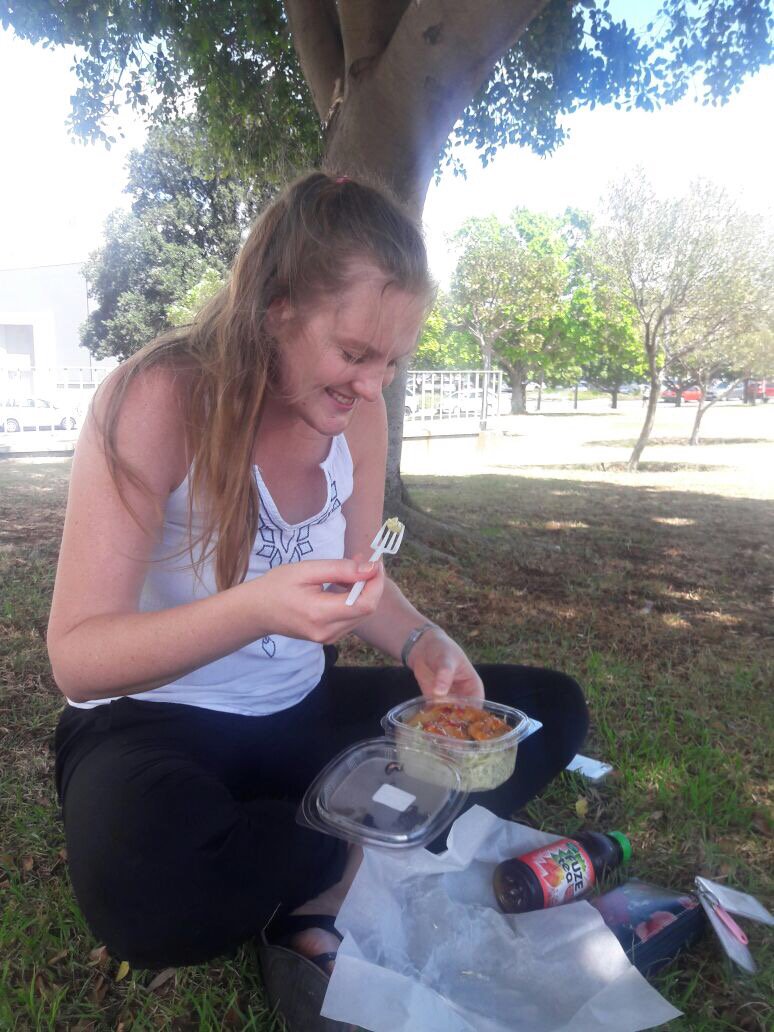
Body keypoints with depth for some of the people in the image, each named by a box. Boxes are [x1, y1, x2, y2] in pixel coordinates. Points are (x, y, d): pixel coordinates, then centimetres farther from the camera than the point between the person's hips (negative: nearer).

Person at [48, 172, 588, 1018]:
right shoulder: (158, 400, -21)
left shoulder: (358, 415, -4)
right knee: (150, 886, -39)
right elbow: (74, 656, -22)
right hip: (157, 723, -4)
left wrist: (423, 644, -14)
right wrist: (256, 609, -39)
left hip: (304, 712, 5)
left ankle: (330, 884, -8)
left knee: (551, 709, 0)